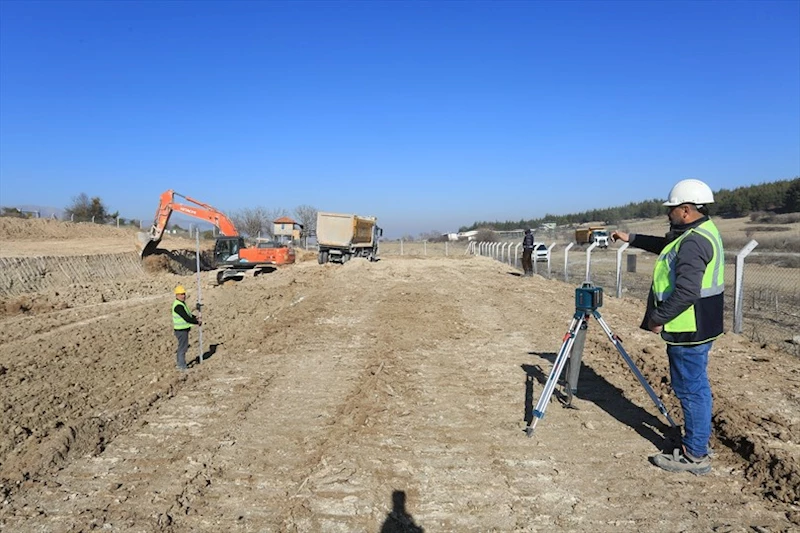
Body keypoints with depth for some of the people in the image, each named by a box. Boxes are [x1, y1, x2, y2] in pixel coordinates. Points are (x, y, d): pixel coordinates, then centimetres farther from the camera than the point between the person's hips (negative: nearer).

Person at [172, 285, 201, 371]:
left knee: (181, 347, 19)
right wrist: (197, 322, -14)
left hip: (183, 329, 10)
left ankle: (180, 364, 31)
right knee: (183, 347, -2)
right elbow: (187, 318, -26)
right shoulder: (178, 306, -23)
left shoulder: (181, 303, 10)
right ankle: (182, 367, 6)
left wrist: (195, 317, 5)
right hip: (181, 330, -10)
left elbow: (187, 314, 21)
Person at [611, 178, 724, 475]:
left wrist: (658, 318, -19)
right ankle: (700, 438, 36)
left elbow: (687, 292, -31)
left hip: (689, 330, -11)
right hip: (699, 327, 11)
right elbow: (665, 246, 27)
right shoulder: (703, 232, 10)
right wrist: (631, 239, 26)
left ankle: (695, 456, 10)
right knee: (696, 386, 21)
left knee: (691, 389, -1)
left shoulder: (693, 242, -24)